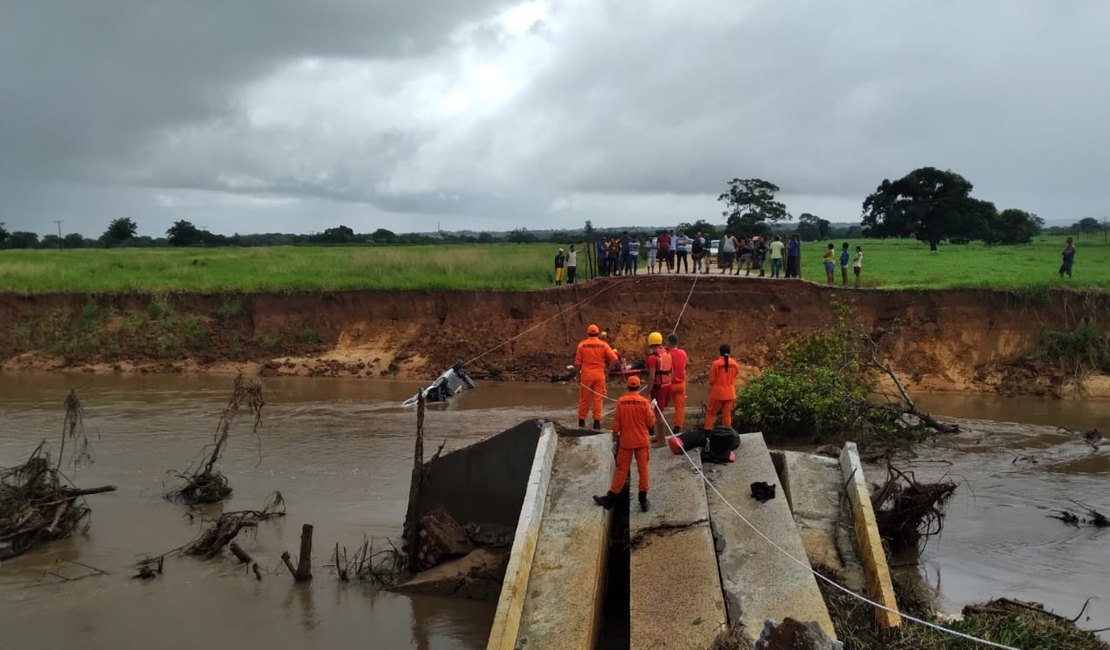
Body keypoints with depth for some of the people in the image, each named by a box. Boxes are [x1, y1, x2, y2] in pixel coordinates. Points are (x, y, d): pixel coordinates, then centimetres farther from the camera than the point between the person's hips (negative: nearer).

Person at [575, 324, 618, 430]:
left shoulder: (582, 345, -1)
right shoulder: (603, 345, -2)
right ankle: (597, 423, 0)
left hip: (586, 375, 0)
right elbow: (614, 358, -6)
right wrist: (607, 365, 11)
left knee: (584, 399, 9)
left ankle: (581, 421, 13)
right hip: (599, 375, 0)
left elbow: (577, 363, 0)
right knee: (598, 399, 3)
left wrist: (578, 376, 8)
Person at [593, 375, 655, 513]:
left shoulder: (621, 401, -7)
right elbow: (651, 423, -5)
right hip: (642, 441, -1)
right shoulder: (644, 402, -10)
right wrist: (652, 414, 14)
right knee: (643, 469, 8)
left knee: (622, 469, 8)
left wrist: (615, 439, 8)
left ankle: (610, 499, 12)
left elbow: (616, 424, -3)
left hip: (626, 441, 1)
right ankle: (643, 500, 11)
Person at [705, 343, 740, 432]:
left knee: (711, 412, 8)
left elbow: (711, 379, -8)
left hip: (718, 392, -3)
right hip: (730, 393, 3)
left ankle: (708, 431, 3)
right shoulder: (734, 364, -3)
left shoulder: (716, 363, -14)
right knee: (727, 414, 10)